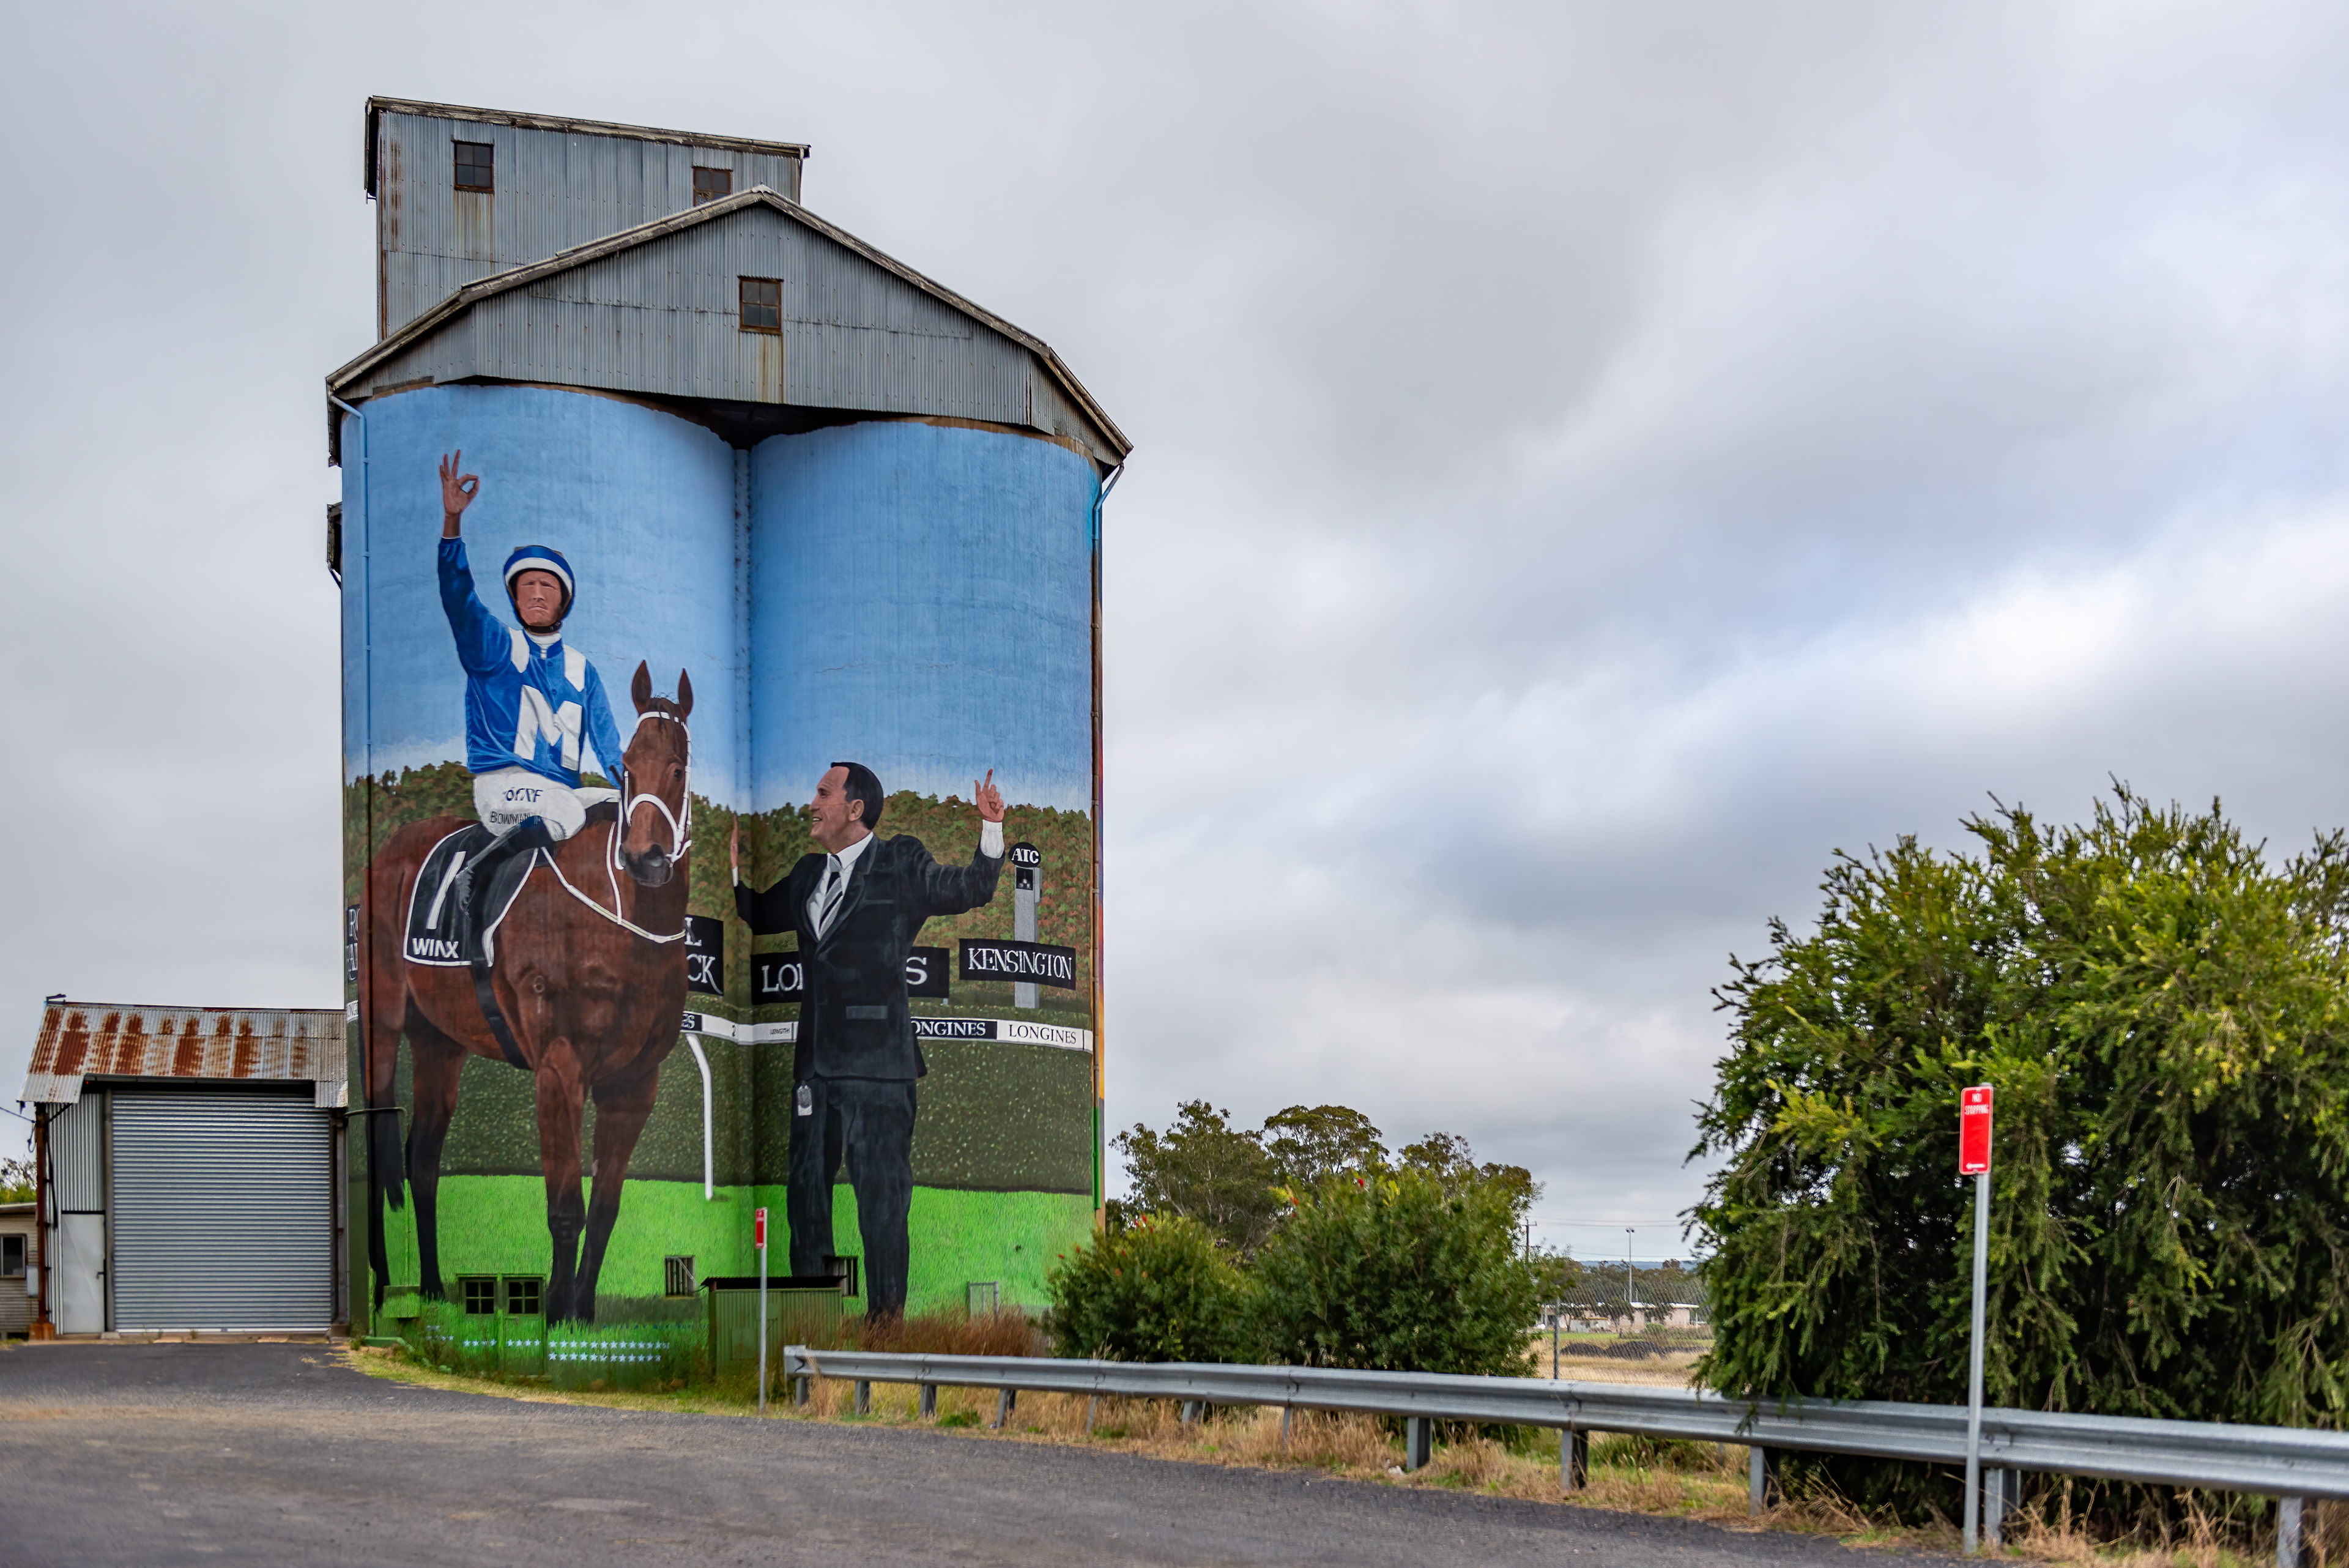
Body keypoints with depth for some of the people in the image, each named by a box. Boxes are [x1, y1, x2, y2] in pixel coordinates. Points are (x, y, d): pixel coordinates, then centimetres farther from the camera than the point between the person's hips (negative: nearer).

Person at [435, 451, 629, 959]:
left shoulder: (581, 669, 19)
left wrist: (629, 782, -7)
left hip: (563, 790, 5)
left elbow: (607, 741, 14)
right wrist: (452, 521, -24)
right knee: (568, 814, -34)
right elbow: (457, 596, -10)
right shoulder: (493, 647, 7)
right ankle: (475, 877, -20)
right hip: (501, 785, -5)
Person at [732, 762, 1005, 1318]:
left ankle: (886, 1315, 8)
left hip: (877, 1064, -7)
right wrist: (735, 863, 17)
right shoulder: (809, 874, 15)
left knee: (881, 1197, 0)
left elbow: (969, 890, -11)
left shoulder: (900, 865, -2)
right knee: (805, 1189, 14)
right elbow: (756, 918, 28)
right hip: (815, 1063, 7)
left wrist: (991, 829, -25)